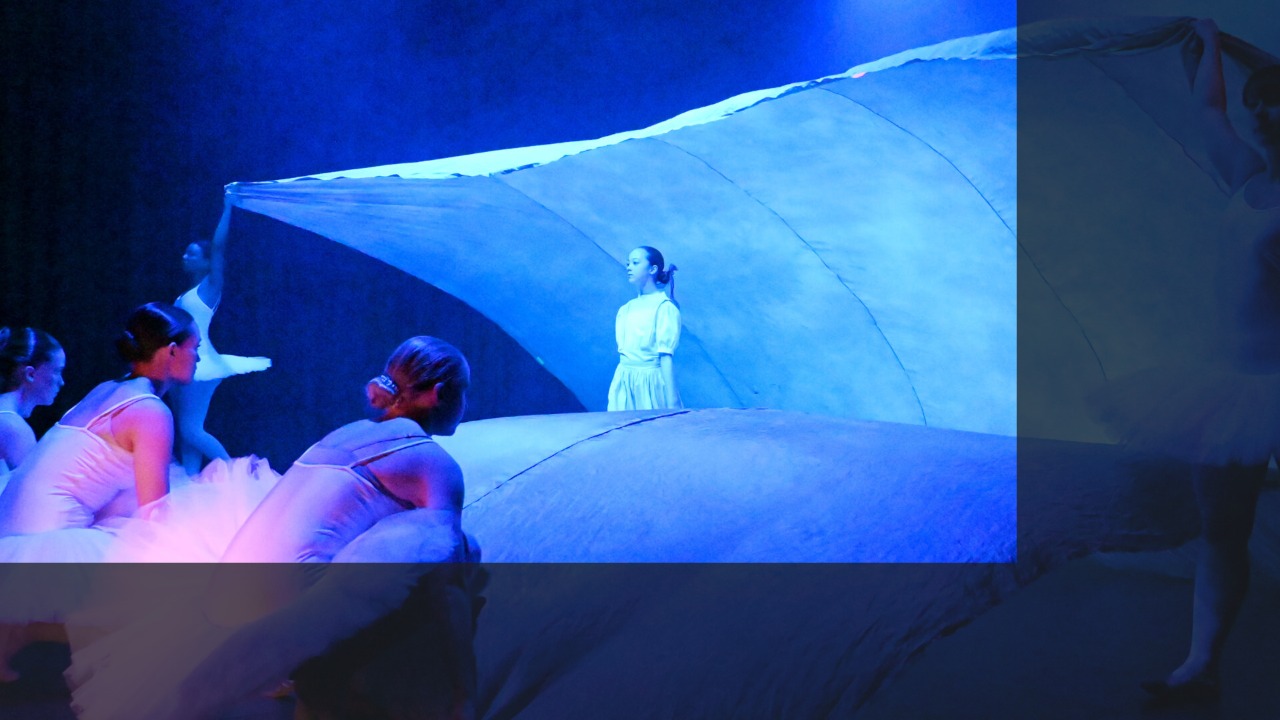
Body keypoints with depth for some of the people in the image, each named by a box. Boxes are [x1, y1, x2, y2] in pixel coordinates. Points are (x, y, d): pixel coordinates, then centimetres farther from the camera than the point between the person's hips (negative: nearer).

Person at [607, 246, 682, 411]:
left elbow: (666, 357, -14)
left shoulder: (664, 307, -8)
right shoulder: (625, 309, 11)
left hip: (650, 382, -6)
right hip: (624, 383, 6)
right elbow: (623, 351, 12)